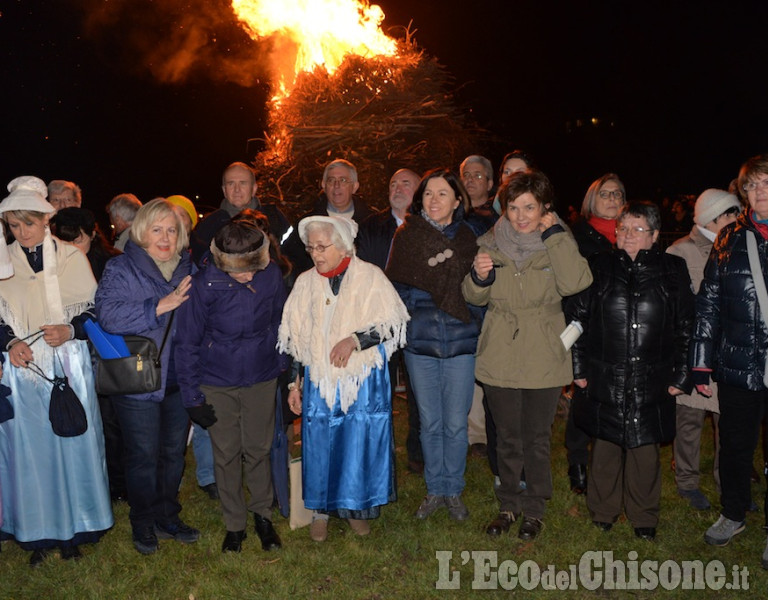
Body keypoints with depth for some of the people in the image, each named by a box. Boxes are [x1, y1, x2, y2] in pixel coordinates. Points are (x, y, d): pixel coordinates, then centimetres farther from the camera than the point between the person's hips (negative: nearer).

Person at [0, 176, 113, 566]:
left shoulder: (71, 258, 2)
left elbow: (95, 310, 3)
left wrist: (70, 331, -14)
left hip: (68, 368, -1)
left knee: (73, 443, 5)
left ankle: (72, 530, 21)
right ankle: (38, 533, 19)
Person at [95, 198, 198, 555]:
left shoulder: (189, 268, 8)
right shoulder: (121, 270, -5)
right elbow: (109, 315, -21)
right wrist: (161, 306, -25)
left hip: (180, 379, 4)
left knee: (174, 452, 15)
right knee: (144, 457, 6)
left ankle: (167, 517, 33)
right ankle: (143, 524, 26)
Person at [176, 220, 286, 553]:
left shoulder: (271, 276, -13)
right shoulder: (203, 285, -18)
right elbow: (187, 344, -9)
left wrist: (284, 366, 7)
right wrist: (192, 397, -8)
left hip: (261, 379, 1)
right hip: (217, 384, -1)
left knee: (258, 450, 12)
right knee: (226, 455, 9)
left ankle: (263, 514, 32)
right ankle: (234, 524, 27)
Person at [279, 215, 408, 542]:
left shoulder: (370, 277, -5)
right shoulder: (305, 283, 6)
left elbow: (393, 324, -5)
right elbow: (294, 339, 11)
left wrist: (355, 339, -18)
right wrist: (295, 383, 9)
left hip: (364, 381, -2)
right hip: (319, 381, 3)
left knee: (361, 444, 4)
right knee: (319, 445, 6)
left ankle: (357, 507, 25)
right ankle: (320, 511, 24)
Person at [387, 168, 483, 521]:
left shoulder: (468, 239, 1)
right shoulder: (406, 237, 3)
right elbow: (395, 289, 3)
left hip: (461, 343, -1)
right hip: (420, 345, 1)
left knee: (455, 424, 5)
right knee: (429, 422, 11)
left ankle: (454, 491, 25)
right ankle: (435, 490, 28)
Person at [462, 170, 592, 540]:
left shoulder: (558, 243, -2)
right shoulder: (491, 243, 3)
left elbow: (574, 283, -21)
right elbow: (475, 297, 3)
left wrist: (554, 234, -17)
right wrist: (478, 276, -19)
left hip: (543, 360, -2)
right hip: (499, 357, 2)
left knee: (537, 438, 10)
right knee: (508, 438, 14)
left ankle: (533, 510, 28)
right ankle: (509, 505, 30)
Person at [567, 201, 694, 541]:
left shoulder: (673, 271, 3)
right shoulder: (599, 267, 2)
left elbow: (686, 328, 5)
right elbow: (575, 317, 3)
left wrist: (681, 375, 1)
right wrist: (578, 368, -1)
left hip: (651, 383, 0)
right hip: (604, 381, 0)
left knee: (645, 449, 7)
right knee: (605, 444, 10)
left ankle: (644, 518, 26)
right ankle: (603, 511, 29)